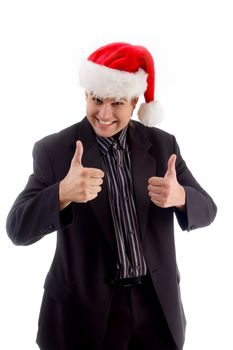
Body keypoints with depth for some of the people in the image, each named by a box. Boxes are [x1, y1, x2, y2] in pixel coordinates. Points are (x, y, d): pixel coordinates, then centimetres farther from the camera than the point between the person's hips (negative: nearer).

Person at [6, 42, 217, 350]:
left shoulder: (162, 144, -2)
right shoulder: (54, 150, -9)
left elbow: (206, 209, -1)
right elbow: (17, 229, -15)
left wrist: (179, 196, -23)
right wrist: (63, 192, -33)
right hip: (84, 309, -2)